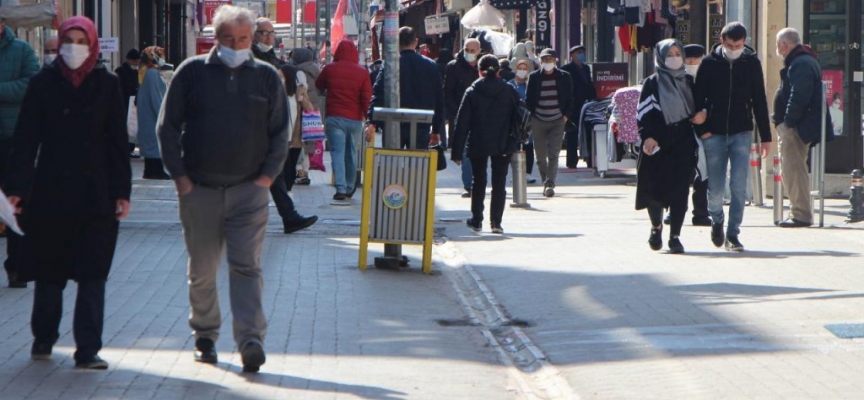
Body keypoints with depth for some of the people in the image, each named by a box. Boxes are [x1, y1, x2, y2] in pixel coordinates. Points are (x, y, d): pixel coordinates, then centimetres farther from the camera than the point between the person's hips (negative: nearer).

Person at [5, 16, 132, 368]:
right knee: (49, 272, 9)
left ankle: (88, 349, 2)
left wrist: (122, 192, -1)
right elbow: (25, 139, 0)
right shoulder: (43, 83, 2)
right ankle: (43, 338, 27)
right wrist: (16, 188, -6)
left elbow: (117, 142, 4)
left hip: (96, 195, 0)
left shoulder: (107, 85, 3)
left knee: (93, 273, -1)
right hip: (50, 193, 0)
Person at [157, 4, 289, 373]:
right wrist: (179, 176, -2)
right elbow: (167, 126, 5)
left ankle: (251, 340, -15)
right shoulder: (192, 72, 3)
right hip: (199, 189, 1)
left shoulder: (266, 77, 6)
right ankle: (205, 336, 24)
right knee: (201, 270, 9)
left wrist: (268, 175, -1)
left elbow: (280, 132, 10)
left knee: (246, 266, -9)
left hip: (249, 189, 0)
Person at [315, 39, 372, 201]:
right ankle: (350, 188, 24)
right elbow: (367, 98, -4)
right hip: (355, 119, 1)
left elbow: (318, 86, 16)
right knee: (351, 153, 14)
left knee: (337, 152, -4)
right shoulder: (362, 72, -3)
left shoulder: (330, 69, -1)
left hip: (334, 117, -1)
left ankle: (341, 188, -19)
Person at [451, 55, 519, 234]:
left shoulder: (472, 92, -4)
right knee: (499, 182, 6)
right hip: (503, 145, 1)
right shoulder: (510, 91, 0)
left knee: (478, 181, 13)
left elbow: (462, 122, -5)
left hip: (478, 145, 0)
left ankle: (476, 220, 18)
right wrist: (515, 142, 11)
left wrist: (457, 151, -2)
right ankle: (496, 221, 0)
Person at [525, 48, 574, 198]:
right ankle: (546, 184, 21)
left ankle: (550, 184, -15)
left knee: (553, 155, -12)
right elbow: (528, 99, 8)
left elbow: (569, 99, 7)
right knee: (541, 157, 7)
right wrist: (530, 116, -2)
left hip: (557, 122, -1)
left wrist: (566, 115, -4)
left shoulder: (564, 77, 3)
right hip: (538, 122, 1)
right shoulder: (534, 77, 3)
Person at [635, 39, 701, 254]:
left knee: (679, 190, -5)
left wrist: (700, 117, 2)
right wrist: (647, 137, -15)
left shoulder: (689, 82, 14)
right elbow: (643, 113, -3)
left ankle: (675, 236, 1)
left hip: (684, 145, 2)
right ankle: (656, 226, 25)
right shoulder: (652, 83, 3)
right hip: (658, 143, -2)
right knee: (654, 188, -2)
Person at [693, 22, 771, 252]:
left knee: (739, 186, -8)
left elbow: (759, 101, 8)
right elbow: (698, 98, 4)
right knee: (715, 188, 3)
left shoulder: (751, 63, 3)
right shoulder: (709, 63, 0)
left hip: (742, 133, 0)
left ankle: (732, 234, -2)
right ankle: (717, 220, 32)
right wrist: (701, 129, -7)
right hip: (714, 134, 0)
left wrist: (765, 137, 7)